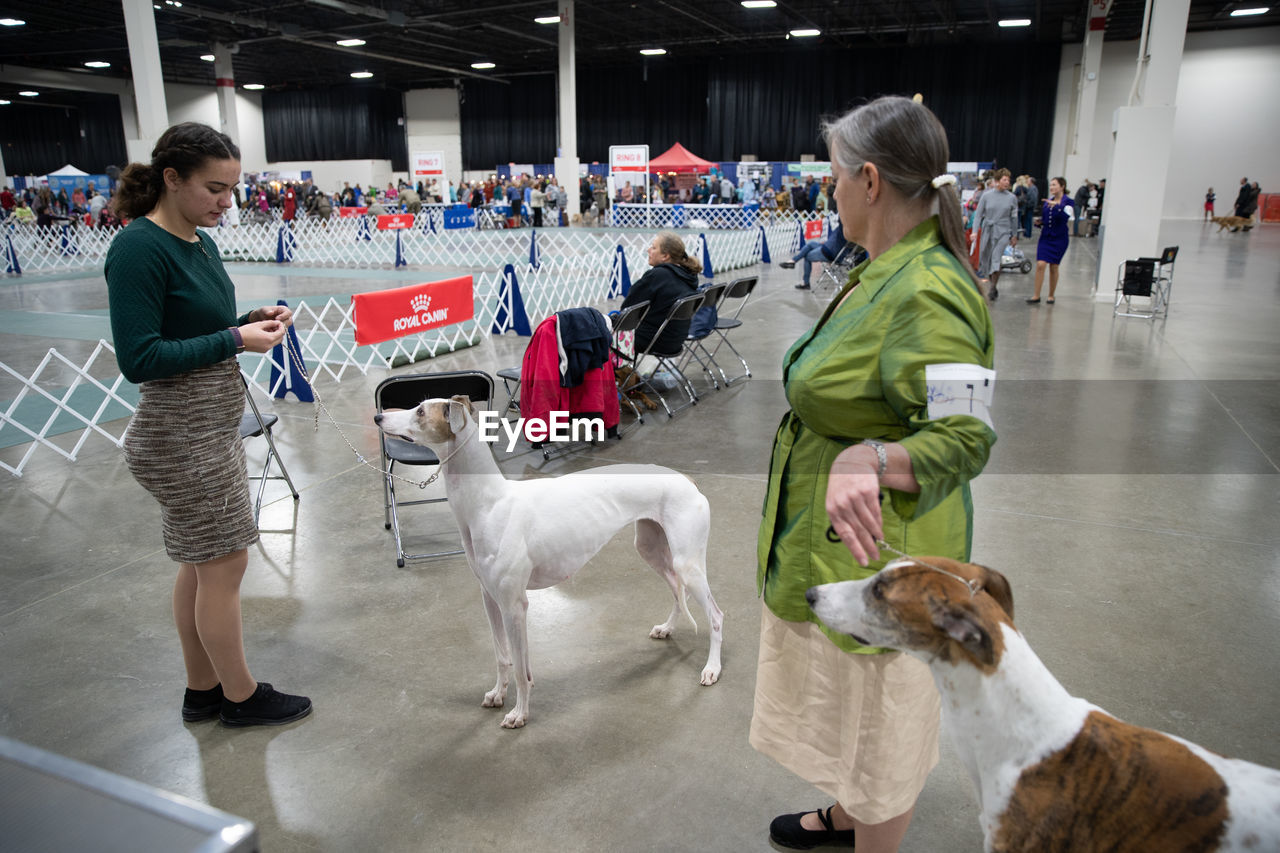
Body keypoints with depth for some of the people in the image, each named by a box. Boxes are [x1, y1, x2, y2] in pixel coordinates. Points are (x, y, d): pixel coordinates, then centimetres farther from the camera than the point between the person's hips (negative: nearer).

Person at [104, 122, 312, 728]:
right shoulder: (139, 248, -19)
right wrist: (235, 340, -21)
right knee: (224, 564, 4)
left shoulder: (198, 242, 7)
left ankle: (202, 690, 34)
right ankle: (240, 696, 23)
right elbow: (138, 358, -23)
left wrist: (254, 319, 0)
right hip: (181, 439, -9)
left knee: (202, 563, 18)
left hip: (210, 428, 9)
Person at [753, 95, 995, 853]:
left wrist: (871, 460, -43)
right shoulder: (889, 270, 5)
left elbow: (968, 438, -30)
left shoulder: (927, 293, -27)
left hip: (873, 554, -10)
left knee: (876, 721, 12)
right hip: (830, 543, 10)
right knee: (848, 708, 29)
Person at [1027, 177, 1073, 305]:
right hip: (1045, 237, 4)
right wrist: (1039, 222, -2)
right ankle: (1036, 296, -5)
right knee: (1040, 265, -8)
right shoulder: (1048, 201, 9)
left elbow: (1066, 217, -23)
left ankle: (1051, 296, 18)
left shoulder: (1067, 202, -6)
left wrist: (1056, 205, -33)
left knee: (1053, 267, 5)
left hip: (1059, 238, -4)